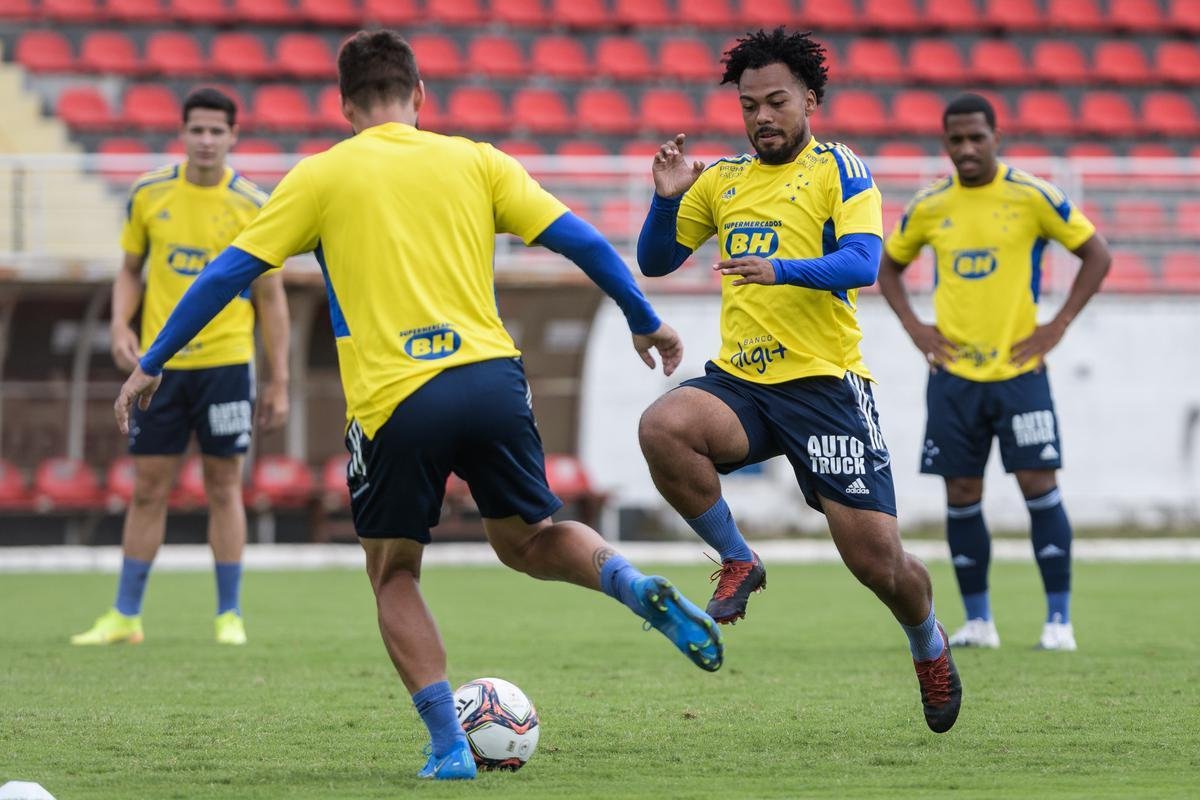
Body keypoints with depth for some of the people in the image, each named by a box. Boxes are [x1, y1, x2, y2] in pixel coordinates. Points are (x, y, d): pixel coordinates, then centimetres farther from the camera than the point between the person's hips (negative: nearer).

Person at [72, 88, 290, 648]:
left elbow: (271, 296, 1)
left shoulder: (253, 207, -3)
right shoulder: (148, 195, 2)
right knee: (148, 489, 4)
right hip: (158, 362, 2)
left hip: (226, 362, -2)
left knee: (224, 486, 2)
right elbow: (130, 269, 14)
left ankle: (229, 616, 11)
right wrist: (121, 326, -5)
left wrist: (278, 382, 0)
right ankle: (125, 617, 11)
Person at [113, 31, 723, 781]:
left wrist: (151, 365, 16)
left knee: (394, 576, 16)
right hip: (491, 379, 2)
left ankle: (449, 745, 5)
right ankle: (634, 584, -7)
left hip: (394, 403, -2)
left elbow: (230, 273, 8)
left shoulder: (322, 177, 7)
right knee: (528, 540, 23)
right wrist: (647, 324, 23)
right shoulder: (475, 162, 12)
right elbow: (581, 240, 10)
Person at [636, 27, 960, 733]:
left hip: (825, 383, -3)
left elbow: (863, 263, -15)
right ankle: (738, 561, -7)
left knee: (875, 557, -7)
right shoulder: (722, 179, 13)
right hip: (740, 382, 4)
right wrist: (668, 198, -2)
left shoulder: (839, 170, 0)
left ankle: (929, 645, 29)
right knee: (663, 427, -30)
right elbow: (655, 262, 18)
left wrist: (782, 270, -33)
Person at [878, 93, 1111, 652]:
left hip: (1019, 370, -3)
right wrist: (914, 327, 5)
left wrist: (1059, 325, -7)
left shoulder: (1032, 197, -5)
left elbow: (1097, 254, 0)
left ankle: (1059, 620, -3)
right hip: (954, 374, 3)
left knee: (1039, 485, -8)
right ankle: (978, 621, 12)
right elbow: (889, 265, 20)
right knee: (961, 495, 3)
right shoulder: (929, 207, 5)